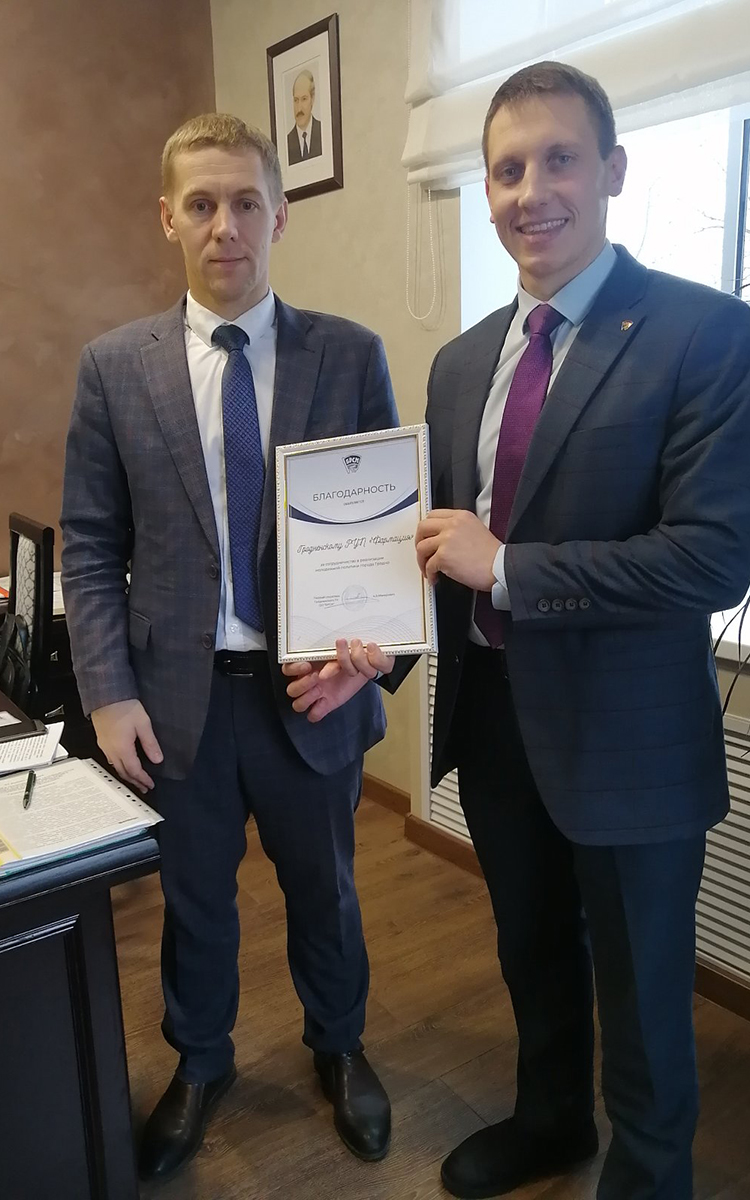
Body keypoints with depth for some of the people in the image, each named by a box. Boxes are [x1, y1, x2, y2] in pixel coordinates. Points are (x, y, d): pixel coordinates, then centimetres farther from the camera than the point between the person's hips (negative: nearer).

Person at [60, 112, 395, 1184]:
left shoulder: (350, 356, -4)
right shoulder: (113, 367, -2)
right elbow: (90, 545, 0)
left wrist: (381, 635, -17)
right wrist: (109, 694, -7)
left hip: (311, 688, 0)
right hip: (177, 694, 1)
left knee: (323, 889, 20)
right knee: (193, 898, 20)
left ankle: (339, 1046, 48)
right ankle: (201, 1063, 47)